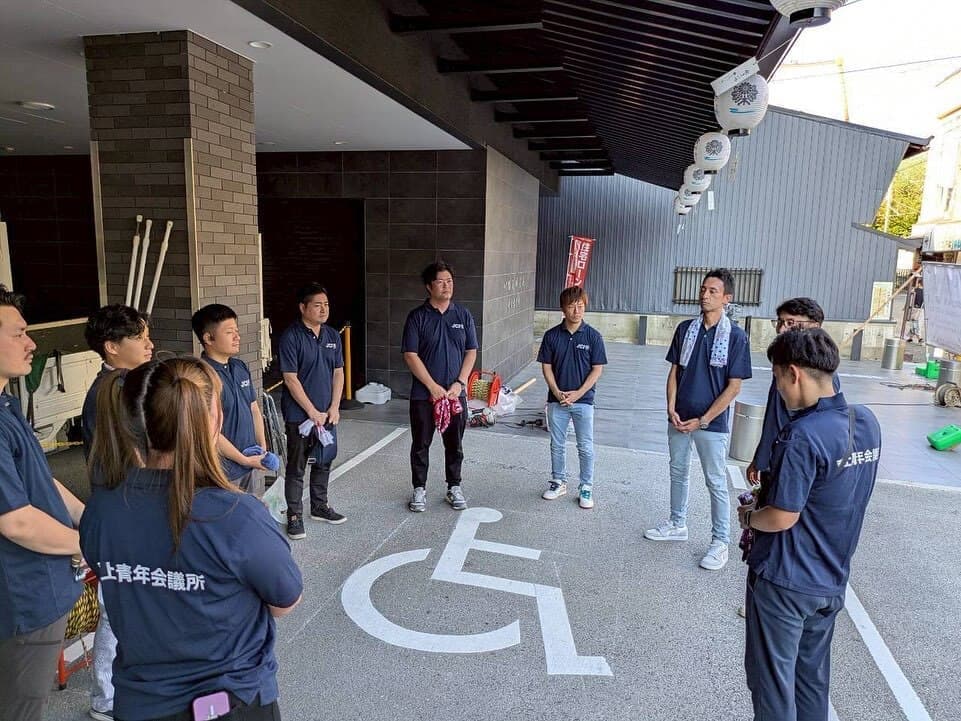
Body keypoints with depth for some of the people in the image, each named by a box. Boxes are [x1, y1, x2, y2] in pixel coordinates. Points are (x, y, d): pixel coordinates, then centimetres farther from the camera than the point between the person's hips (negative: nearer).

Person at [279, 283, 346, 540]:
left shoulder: (333, 336, 6)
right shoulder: (291, 337, -13)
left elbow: (338, 372, 7)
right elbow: (290, 378, -15)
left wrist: (334, 408, -3)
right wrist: (312, 412, -15)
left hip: (327, 414, 6)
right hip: (300, 415, -6)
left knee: (324, 461, 17)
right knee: (297, 467, 3)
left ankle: (319, 506, 33)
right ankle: (294, 515, 16)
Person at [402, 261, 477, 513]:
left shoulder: (463, 315, 3)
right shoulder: (417, 317, -5)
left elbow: (471, 352, 5)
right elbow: (410, 355, -8)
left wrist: (459, 383, -7)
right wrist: (433, 386, -13)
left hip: (456, 393, 2)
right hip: (424, 393, -2)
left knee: (455, 444, 12)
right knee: (421, 444, 8)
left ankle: (454, 488, 28)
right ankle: (419, 490, 23)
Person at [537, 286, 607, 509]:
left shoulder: (593, 336, -6)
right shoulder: (552, 336, -2)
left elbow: (597, 369, -5)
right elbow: (546, 367, 1)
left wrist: (578, 393, -12)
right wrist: (557, 393, -10)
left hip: (583, 400, -2)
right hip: (557, 400, 2)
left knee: (585, 447, 5)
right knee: (557, 445, 13)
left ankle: (586, 488, 20)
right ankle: (559, 482, 30)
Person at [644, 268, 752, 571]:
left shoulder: (736, 336, -11)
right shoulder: (685, 329, 1)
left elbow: (733, 387, -11)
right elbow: (674, 372, 6)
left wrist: (702, 421, -13)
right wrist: (671, 409, -6)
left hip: (711, 423, -5)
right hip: (679, 419, 5)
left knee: (716, 482, 6)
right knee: (678, 473, 18)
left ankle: (720, 541, 19)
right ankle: (677, 524, 35)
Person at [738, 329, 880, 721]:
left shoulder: (804, 436, -27)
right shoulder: (867, 422, -2)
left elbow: (782, 518, -23)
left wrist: (748, 517, -3)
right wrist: (773, 492, 11)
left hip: (785, 581, -7)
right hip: (831, 580, 7)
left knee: (773, 678, 11)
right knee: (813, 676, 23)